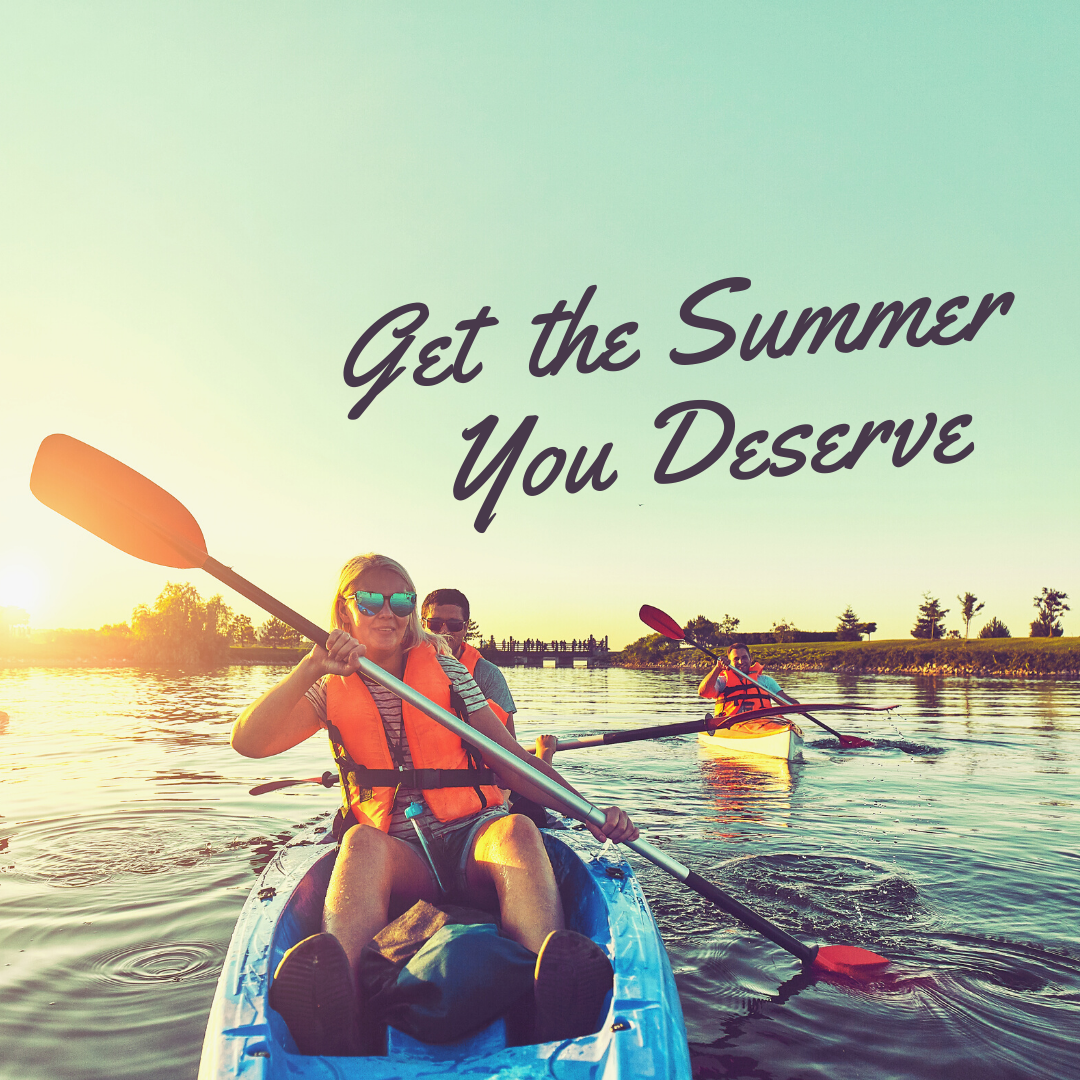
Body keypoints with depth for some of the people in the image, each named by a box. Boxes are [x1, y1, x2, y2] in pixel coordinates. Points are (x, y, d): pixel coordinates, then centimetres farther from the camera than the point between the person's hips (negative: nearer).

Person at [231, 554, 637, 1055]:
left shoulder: (446, 670, 10)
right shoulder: (332, 690, 9)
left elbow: (512, 757, 4)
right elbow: (248, 742, -8)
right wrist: (311, 667, -21)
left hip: (473, 840, 1)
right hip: (398, 855, 0)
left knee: (517, 829, -33)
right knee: (363, 842, -34)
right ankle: (337, 1023, -59)